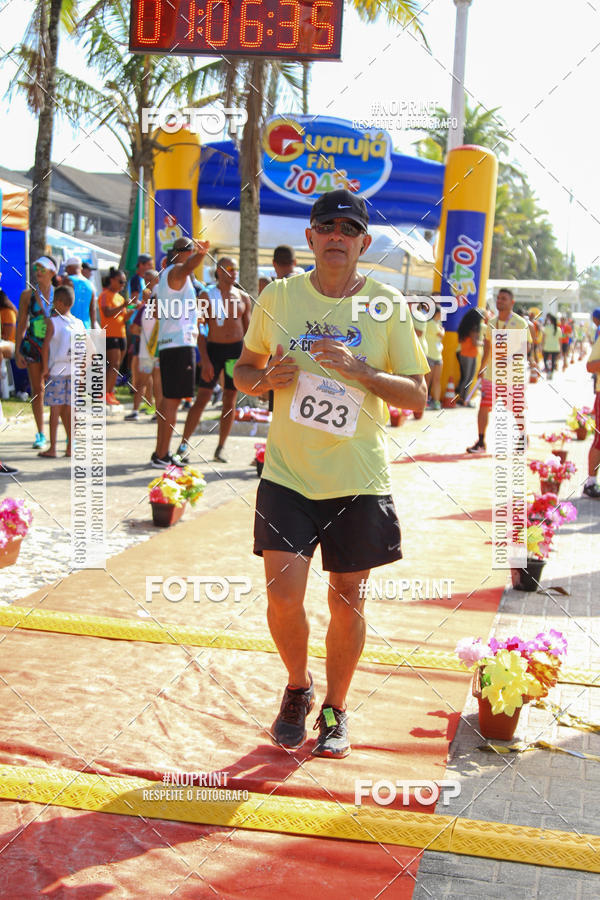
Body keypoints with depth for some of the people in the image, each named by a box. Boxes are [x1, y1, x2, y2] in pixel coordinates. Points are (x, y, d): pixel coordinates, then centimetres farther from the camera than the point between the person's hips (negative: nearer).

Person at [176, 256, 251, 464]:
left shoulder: (243, 298, 9)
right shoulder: (206, 296, 0)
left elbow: (248, 330, 12)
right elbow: (200, 331, -3)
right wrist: (204, 360, -12)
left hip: (236, 349, 3)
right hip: (213, 348, -3)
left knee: (230, 400, 4)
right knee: (202, 398, -8)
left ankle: (221, 447, 13)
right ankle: (184, 443, -1)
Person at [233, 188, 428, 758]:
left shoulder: (386, 304, -1)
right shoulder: (277, 297, 2)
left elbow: (417, 396, -3)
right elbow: (244, 369, 14)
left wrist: (359, 369, -19)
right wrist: (265, 379, -10)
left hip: (359, 480, 0)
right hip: (288, 475, 0)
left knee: (346, 601, 6)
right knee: (283, 595, -8)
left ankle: (335, 709, 30)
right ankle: (298, 688, 23)